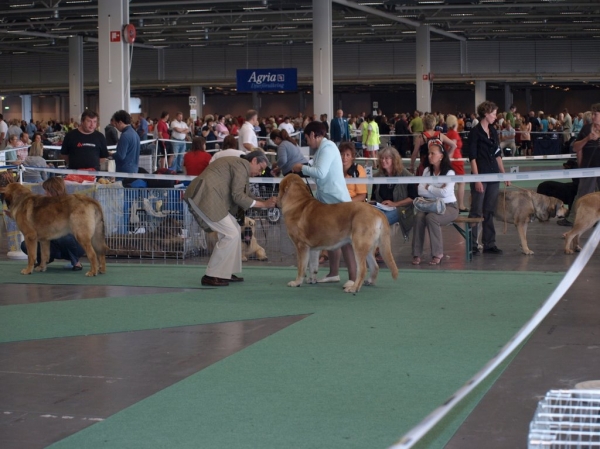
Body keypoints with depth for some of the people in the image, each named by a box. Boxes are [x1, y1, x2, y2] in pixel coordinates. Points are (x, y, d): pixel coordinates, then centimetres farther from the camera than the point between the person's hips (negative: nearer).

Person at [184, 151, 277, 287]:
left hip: (201, 197, 11)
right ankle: (211, 276, -5)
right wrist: (263, 204, -6)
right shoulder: (243, 165, -5)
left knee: (234, 229, 14)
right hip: (205, 198, -11)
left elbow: (236, 197, 19)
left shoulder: (236, 163, 26)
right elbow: (238, 196, -12)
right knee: (231, 234, -9)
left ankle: (225, 272, 18)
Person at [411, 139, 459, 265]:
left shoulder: (449, 172, -9)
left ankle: (438, 254, -22)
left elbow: (445, 192, -22)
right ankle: (417, 254, -24)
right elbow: (420, 190, -4)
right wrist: (437, 192, -14)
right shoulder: (427, 170, 7)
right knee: (419, 216, -28)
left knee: (431, 217, -33)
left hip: (449, 207, -4)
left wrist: (429, 188, -9)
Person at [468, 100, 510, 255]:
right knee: (476, 212, -2)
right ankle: (472, 245, 3)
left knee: (490, 212, 9)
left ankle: (489, 244, 13)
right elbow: (472, 157, -11)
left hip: (493, 176, 7)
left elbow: (498, 155, 16)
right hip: (480, 175, -7)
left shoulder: (493, 131, 12)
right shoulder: (475, 132, -8)